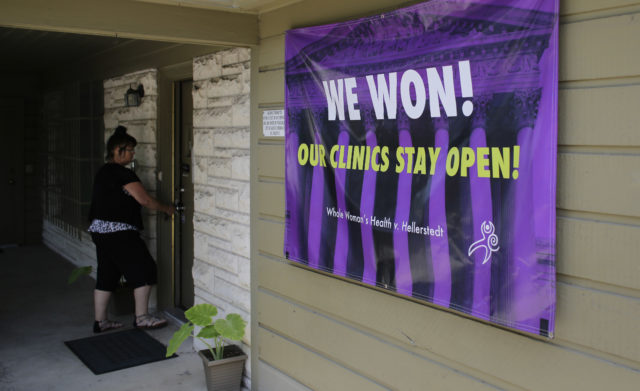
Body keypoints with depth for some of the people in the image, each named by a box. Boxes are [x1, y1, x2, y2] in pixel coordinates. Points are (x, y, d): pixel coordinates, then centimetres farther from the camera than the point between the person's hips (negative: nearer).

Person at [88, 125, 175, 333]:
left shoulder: (103, 171, 15)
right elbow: (144, 200, -15)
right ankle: (141, 317, 7)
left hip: (99, 230, 10)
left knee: (107, 276, 14)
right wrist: (166, 208, 0)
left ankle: (100, 321, 20)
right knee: (143, 270, 1)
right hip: (119, 233, -10)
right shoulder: (123, 174, -15)